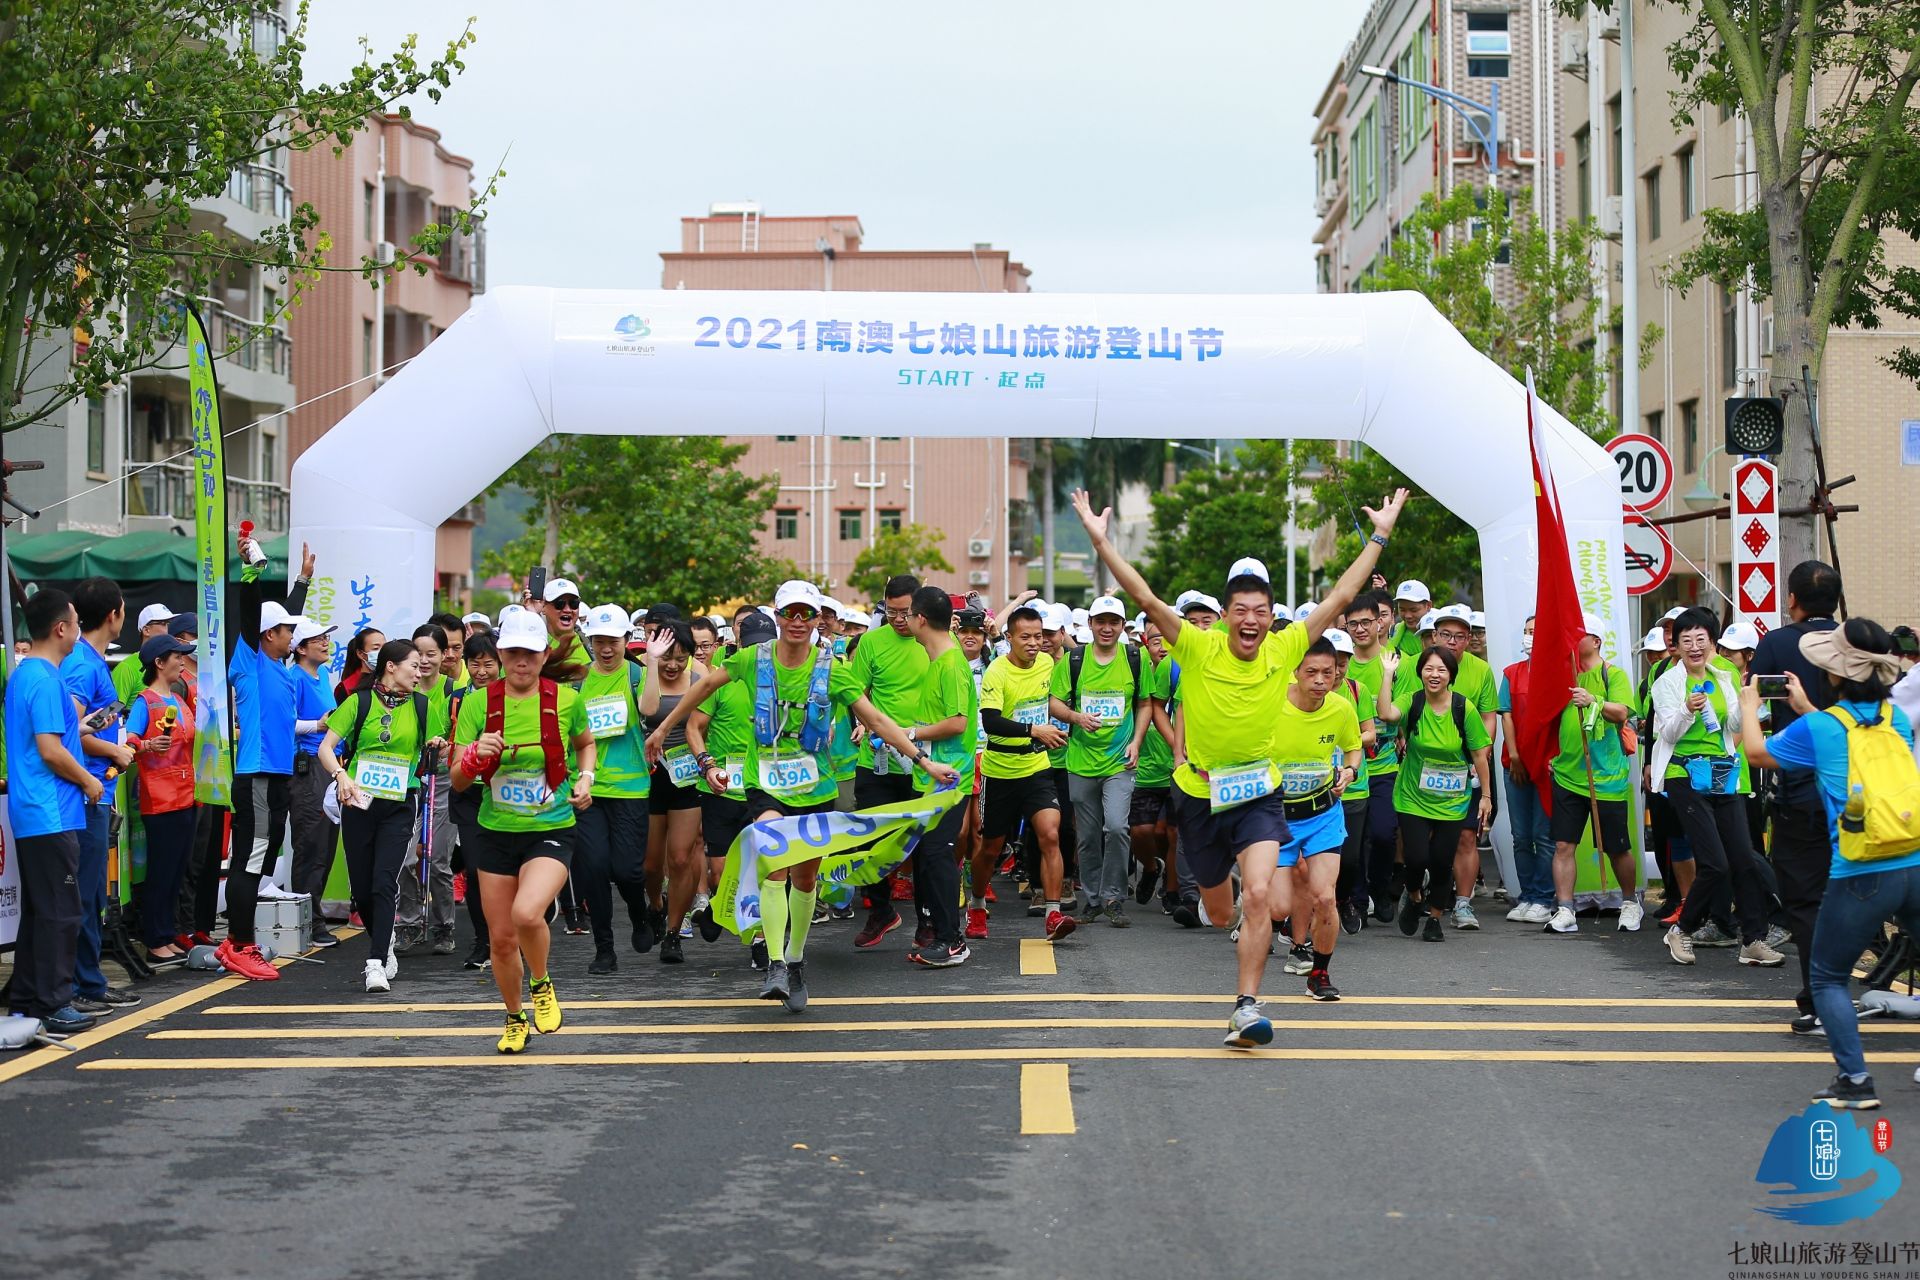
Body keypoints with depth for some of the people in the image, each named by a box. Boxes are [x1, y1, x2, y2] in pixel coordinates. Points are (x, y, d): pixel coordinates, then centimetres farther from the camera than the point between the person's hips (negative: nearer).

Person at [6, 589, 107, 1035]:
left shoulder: (22, 675, 14)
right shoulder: (46, 680, -16)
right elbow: (50, 751, -20)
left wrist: (80, 725, 23)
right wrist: (88, 781, -7)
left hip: (30, 814, 10)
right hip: (51, 814, -10)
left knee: (37, 910, 14)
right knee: (60, 913, -5)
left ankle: (25, 1000, 19)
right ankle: (54, 1005, -1)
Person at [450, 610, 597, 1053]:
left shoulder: (566, 700, -5)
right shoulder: (477, 703, -4)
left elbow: (585, 743, 18)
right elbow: (457, 781, -4)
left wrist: (585, 778, 0)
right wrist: (475, 755, -24)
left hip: (552, 831, -2)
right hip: (496, 833, 2)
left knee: (526, 914, -27)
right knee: (501, 937, 6)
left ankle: (541, 985, 5)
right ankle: (515, 1019, 33)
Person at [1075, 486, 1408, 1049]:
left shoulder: (1285, 649, -9)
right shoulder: (1198, 648, -14)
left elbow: (1340, 597, -7)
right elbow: (1145, 597, -22)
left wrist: (1380, 536, -8)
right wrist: (1101, 542, -30)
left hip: (1260, 793, 0)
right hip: (1200, 793, 0)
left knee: (1259, 896, -21)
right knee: (1219, 912, 18)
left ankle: (1247, 1005, -10)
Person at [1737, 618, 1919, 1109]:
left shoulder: (1818, 729, -3)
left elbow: (1757, 752, 15)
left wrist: (1748, 706, 33)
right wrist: (1808, 709, 36)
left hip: (1861, 877, -4)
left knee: (1828, 977, 12)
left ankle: (1854, 1079, 4)